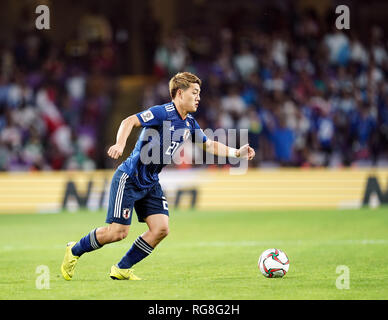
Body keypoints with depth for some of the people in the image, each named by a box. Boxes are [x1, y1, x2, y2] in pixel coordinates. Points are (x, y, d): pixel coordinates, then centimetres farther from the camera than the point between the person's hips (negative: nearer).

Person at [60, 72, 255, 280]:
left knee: (161, 229, -7)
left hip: (151, 183, 8)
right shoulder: (163, 113, -17)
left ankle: (122, 269, 6)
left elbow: (209, 145, 18)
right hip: (129, 178, -8)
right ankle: (74, 251, 13)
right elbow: (129, 121, -25)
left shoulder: (189, 124, 7)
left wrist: (237, 153, 6)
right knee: (118, 232, -10)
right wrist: (120, 145, -41)